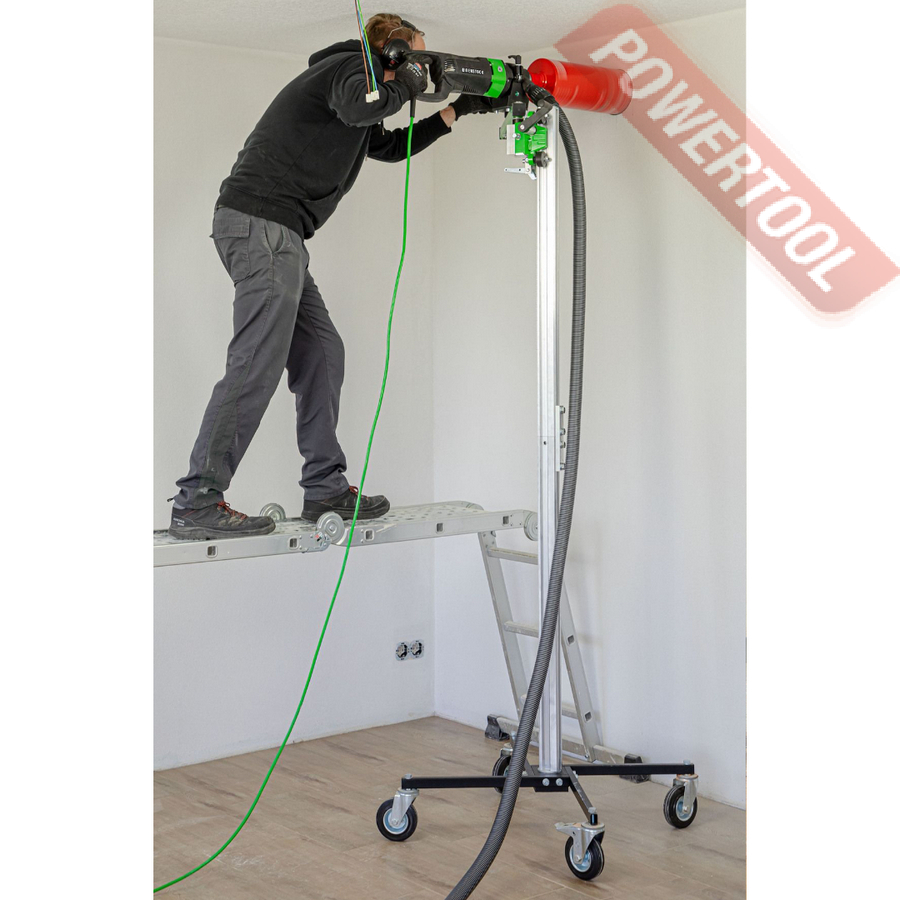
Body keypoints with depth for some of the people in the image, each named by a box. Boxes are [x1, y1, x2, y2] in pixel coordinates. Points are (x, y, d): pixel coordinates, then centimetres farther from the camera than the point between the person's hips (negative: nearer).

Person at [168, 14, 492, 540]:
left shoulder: (354, 82, 28)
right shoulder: (350, 66, -2)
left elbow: (390, 146, 42)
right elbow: (360, 104, -26)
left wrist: (456, 112, 38)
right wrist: (407, 84, -8)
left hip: (277, 236, 11)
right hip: (262, 224, -11)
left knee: (321, 353, 9)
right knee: (258, 363, -15)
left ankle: (326, 490, 11)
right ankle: (197, 504, -16)